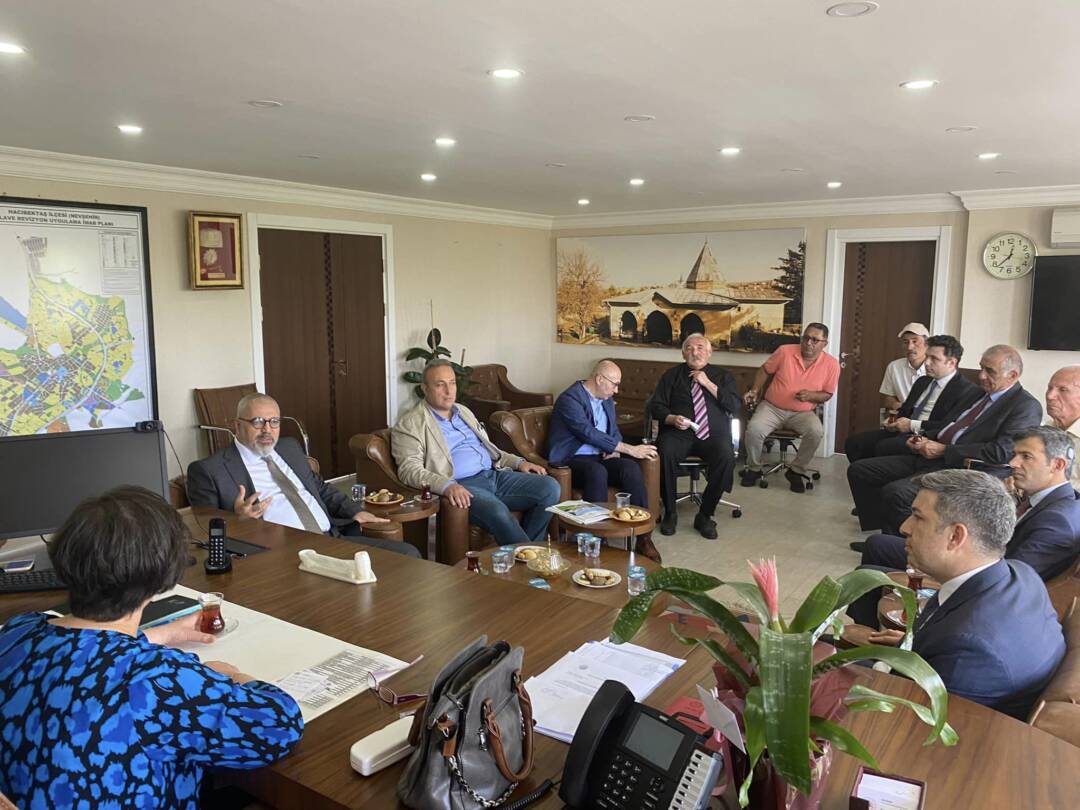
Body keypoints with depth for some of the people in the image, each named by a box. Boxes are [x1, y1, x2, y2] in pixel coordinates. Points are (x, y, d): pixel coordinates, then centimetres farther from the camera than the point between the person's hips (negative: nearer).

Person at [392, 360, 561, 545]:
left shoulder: (463, 411, 23)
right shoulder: (410, 424, -1)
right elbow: (410, 470, -12)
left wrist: (519, 462, 15)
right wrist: (447, 485, -29)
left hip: (495, 474, 7)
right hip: (460, 485, -7)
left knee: (549, 487, -10)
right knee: (496, 511, -35)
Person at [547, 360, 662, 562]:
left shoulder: (606, 399, 14)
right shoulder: (569, 399, -13)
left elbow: (614, 430, 23)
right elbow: (589, 433, -23)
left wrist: (615, 449, -2)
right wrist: (629, 449, -23)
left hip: (600, 457, 7)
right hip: (571, 461, -7)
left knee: (631, 467, -23)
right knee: (597, 471, -38)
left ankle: (643, 538, -24)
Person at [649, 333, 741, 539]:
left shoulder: (721, 376, 16)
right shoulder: (672, 375, 15)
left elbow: (735, 407, 2)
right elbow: (655, 406, 9)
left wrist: (709, 384, -5)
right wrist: (672, 418, -12)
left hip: (713, 435, 1)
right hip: (678, 432, 0)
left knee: (726, 457, -32)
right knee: (665, 453, -34)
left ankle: (705, 516, -14)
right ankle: (670, 513, -15)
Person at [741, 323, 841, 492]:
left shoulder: (831, 364, -5)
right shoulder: (785, 351, -8)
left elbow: (827, 394, 4)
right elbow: (765, 370, 7)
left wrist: (810, 395, -17)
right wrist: (755, 390, -6)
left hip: (803, 413, 1)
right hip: (772, 407, 0)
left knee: (816, 431, -31)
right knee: (754, 429, -29)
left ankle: (797, 471, -7)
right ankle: (754, 469, -1)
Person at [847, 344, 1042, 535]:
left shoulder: (1026, 406, -7)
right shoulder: (978, 393, 19)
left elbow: (1002, 452, -19)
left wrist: (943, 450, -16)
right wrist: (923, 440, 7)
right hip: (928, 457, 9)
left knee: (895, 492, -32)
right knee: (859, 470, 0)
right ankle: (880, 530, 10)